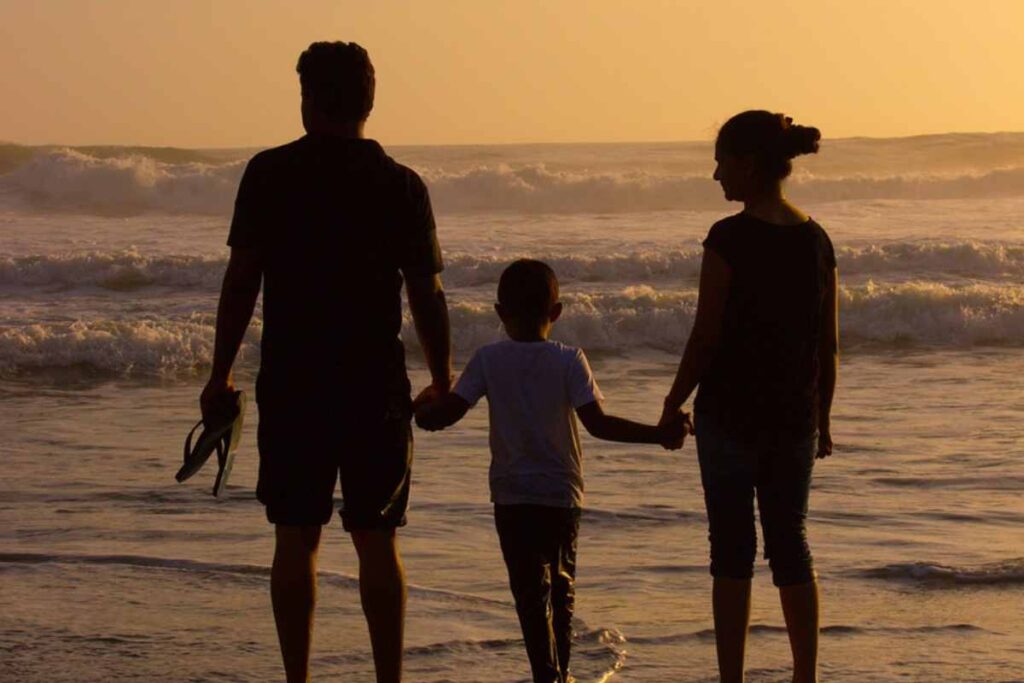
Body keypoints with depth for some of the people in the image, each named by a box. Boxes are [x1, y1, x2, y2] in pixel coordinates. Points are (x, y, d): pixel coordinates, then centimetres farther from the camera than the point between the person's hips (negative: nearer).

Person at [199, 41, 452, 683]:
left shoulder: (269, 173, -2)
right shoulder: (402, 185, -1)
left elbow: (241, 280, -3)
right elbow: (427, 295, 1)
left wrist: (221, 372, 5)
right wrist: (443, 380, 14)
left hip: (291, 384, 0)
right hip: (376, 386, 0)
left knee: (296, 537, 6)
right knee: (377, 541, 7)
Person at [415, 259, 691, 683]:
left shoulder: (488, 360, -4)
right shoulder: (569, 361, -6)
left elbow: (448, 412, -7)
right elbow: (598, 424, -15)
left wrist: (421, 413, 13)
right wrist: (659, 434, -11)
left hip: (511, 497, -1)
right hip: (562, 494, 1)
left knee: (531, 591, -2)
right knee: (562, 587, 18)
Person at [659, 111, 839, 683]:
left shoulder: (730, 238, -13)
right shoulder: (816, 239, 4)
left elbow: (707, 336, -13)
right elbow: (829, 344, 7)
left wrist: (675, 403, -1)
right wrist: (822, 417, 17)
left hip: (730, 412, -5)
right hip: (795, 416, 5)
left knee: (733, 549, 2)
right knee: (790, 544, 12)